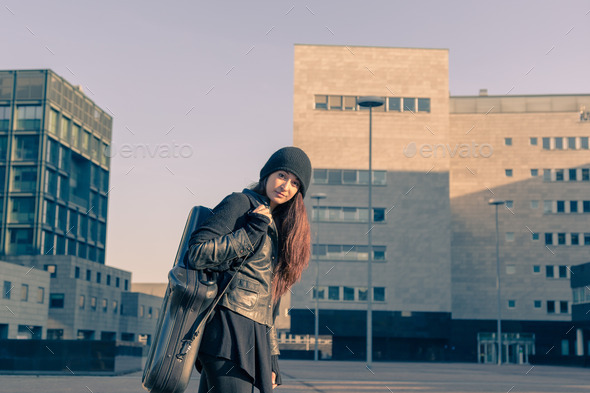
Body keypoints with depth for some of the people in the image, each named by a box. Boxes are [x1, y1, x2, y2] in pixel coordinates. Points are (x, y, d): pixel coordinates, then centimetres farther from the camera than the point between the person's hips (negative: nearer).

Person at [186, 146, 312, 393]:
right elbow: (198, 254, -15)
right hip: (229, 327, -8)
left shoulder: (278, 228, 23)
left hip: (255, 334, 8)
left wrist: (271, 359, 18)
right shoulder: (240, 203, 0)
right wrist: (253, 230, -11)